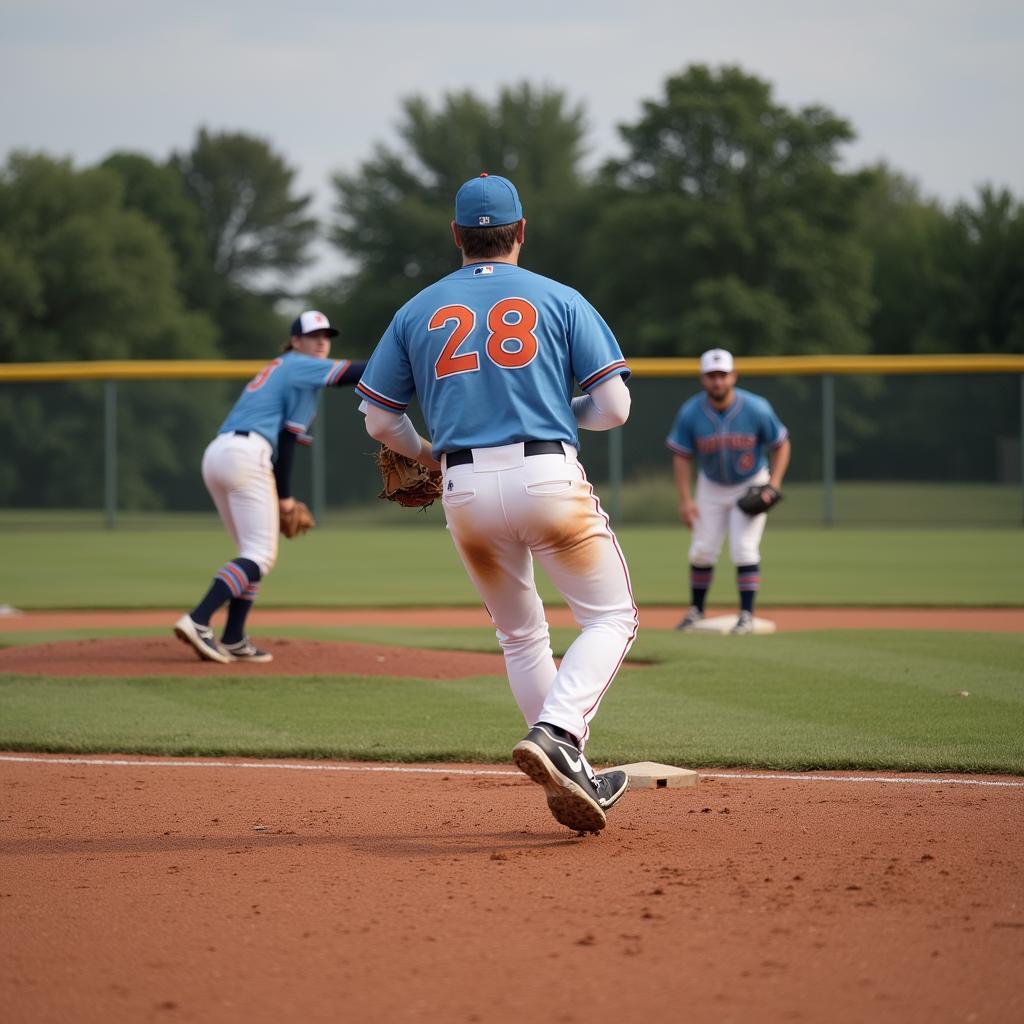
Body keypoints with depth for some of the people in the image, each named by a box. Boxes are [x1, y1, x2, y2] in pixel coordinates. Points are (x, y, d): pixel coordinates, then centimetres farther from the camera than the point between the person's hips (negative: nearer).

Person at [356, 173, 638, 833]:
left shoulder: (419, 312, 13)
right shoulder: (560, 300, 6)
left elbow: (380, 420, 16)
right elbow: (614, 406, 0)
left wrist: (425, 453, 35)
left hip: (465, 492, 3)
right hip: (548, 476, -3)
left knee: (521, 636, 19)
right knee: (612, 618, 5)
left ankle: (572, 778, 15)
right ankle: (555, 735, -20)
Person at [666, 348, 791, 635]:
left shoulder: (756, 409, -21)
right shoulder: (690, 413, -17)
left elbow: (781, 445, -8)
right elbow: (681, 456, -7)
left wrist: (773, 485, -19)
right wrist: (685, 499, -14)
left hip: (751, 486, -2)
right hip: (711, 487, 2)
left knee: (744, 548, -13)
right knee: (702, 550, 3)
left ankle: (747, 615, -7)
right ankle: (696, 610, 21)